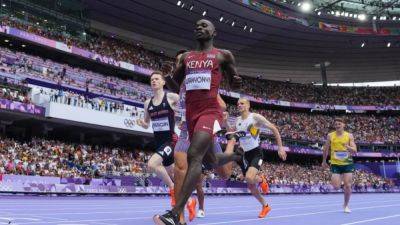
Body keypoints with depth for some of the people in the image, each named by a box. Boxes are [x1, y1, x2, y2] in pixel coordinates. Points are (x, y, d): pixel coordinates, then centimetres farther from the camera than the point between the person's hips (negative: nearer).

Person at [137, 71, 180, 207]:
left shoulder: (172, 97, -8)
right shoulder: (147, 103, 8)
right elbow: (147, 124, 17)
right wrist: (142, 123, -5)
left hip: (171, 140, -7)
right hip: (158, 142, 7)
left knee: (152, 164, -26)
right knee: (171, 174, 15)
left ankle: (173, 189, -5)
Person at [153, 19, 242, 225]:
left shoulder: (223, 55, 6)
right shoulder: (186, 57, 18)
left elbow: (233, 82, 15)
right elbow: (175, 87, 19)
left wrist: (237, 82, -10)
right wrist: (168, 75, -4)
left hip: (210, 111, -6)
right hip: (191, 114, 6)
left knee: (194, 155, -24)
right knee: (210, 159, 17)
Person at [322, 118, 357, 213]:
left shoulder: (349, 135, -1)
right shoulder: (330, 136, 0)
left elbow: (355, 151, -7)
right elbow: (326, 149, 11)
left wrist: (348, 147, -28)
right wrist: (324, 161, 15)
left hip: (347, 163, 0)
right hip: (335, 163, 0)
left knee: (348, 185, -5)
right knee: (336, 187, -8)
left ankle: (346, 205, 17)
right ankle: (340, 178, 30)